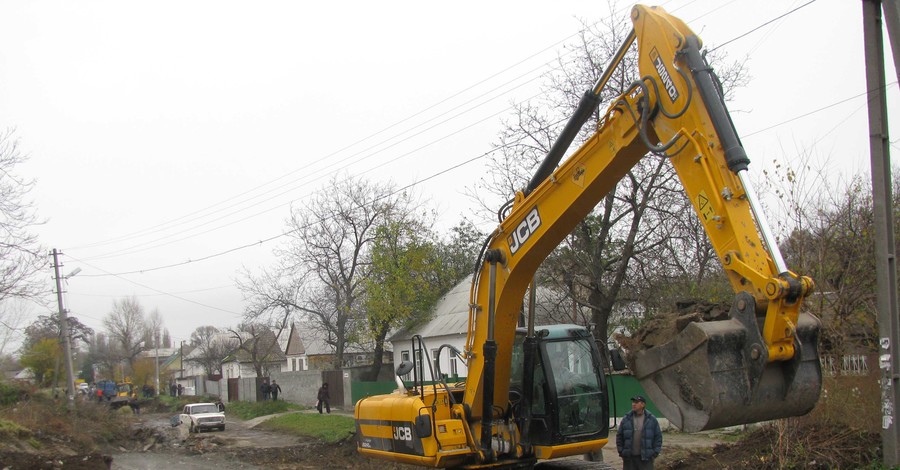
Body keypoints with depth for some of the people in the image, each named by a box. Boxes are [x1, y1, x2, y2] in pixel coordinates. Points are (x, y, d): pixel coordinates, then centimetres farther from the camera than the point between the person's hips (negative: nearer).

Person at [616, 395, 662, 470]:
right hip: (629, 458, 1)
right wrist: (621, 451, 3)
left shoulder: (652, 419, 1)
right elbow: (619, 436, 8)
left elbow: (658, 437, 5)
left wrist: (655, 452, -1)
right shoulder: (626, 420, 3)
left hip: (646, 458, -1)